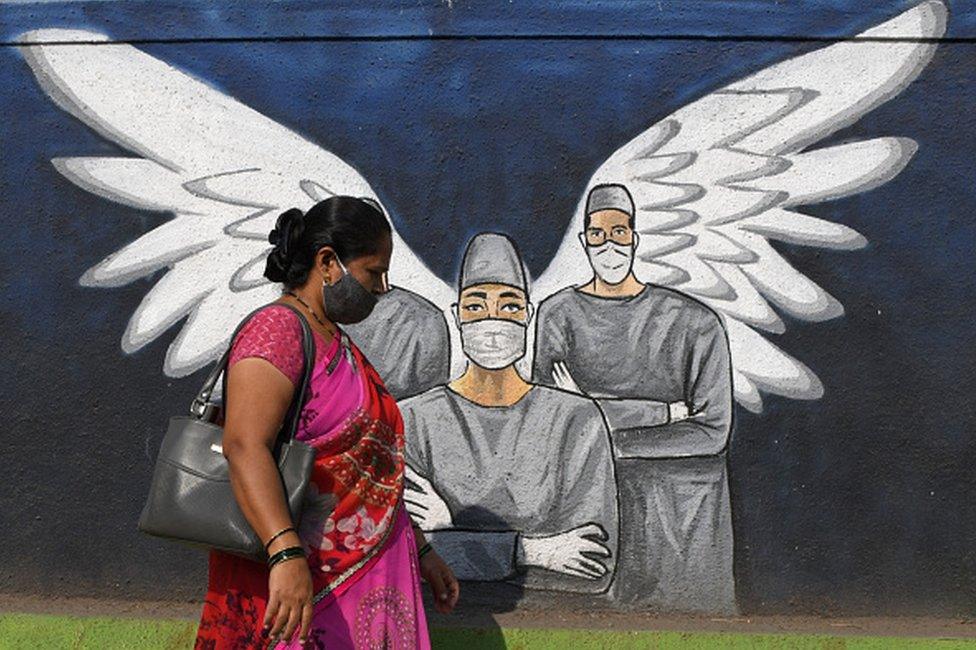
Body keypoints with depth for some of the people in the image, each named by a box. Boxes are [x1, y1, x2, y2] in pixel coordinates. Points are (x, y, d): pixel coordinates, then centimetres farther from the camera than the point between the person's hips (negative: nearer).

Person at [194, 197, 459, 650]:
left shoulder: (338, 344, 17)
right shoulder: (277, 329, -12)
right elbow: (244, 447, -25)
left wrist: (419, 550, 22)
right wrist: (286, 554, -36)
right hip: (295, 583, -8)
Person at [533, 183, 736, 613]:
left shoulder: (696, 324, -2)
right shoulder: (558, 315, 2)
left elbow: (713, 432, -5)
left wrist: (607, 441, -10)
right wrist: (668, 412, -10)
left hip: (681, 508, 0)